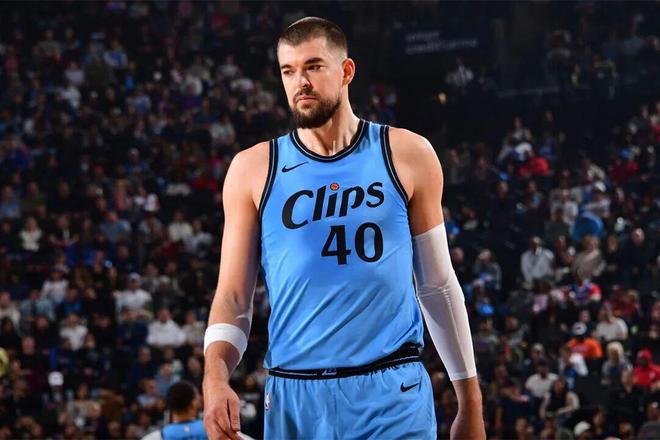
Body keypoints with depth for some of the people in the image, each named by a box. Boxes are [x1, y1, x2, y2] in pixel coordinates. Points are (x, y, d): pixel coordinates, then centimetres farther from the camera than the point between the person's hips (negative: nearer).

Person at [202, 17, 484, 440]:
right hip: (295, 399, 1)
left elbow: (438, 284, 10)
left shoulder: (407, 155, 5)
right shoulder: (253, 169, 5)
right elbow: (234, 295, 4)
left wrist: (470, 402, 11)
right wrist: (216, 378, -14)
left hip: (394, 394, -1)